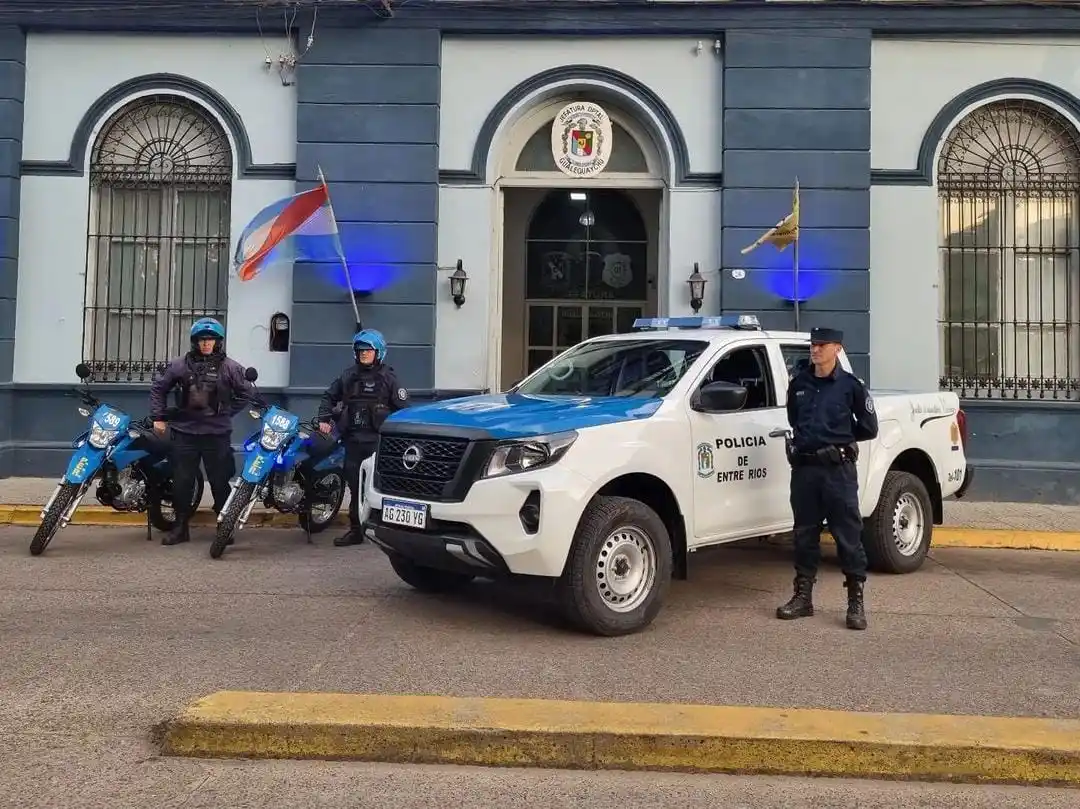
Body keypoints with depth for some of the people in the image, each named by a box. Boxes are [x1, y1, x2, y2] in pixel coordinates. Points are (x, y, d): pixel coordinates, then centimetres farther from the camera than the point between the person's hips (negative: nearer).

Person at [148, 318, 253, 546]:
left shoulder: (230, 368, -1)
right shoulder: (180, 365, 3)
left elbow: (246, 393, 9)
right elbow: (158, 388, 14)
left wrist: (228, 412, 4)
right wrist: (158, 417, 10)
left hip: (217, 434, -2)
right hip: (185, 433, 2)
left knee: (220, 482, 3)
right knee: (182, 482, 7)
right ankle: (180, 527, 19)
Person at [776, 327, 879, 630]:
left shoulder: (851, 385, -2)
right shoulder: (798, 383, 10)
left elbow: (869, 428, 4)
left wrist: (838, 438, 7)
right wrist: (805, 439, 12)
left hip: (838, 470, -4)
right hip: (803, 468, 4)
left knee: (848, 536, -1)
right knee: (805, 534, 10)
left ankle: (856, 602, 7)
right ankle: (803, 596, 20)